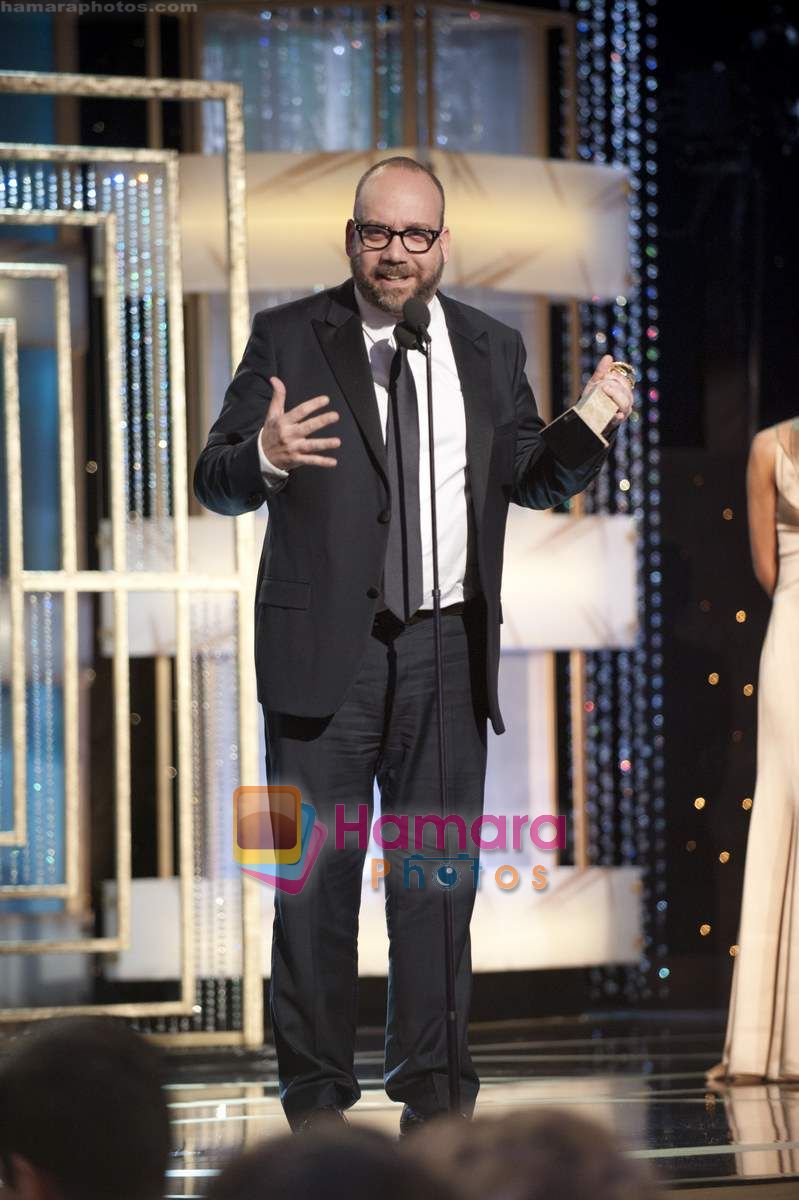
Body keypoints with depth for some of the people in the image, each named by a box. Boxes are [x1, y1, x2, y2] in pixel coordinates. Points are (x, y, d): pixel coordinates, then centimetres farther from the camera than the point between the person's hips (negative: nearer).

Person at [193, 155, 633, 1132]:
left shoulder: (490, 349, 11)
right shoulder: (289, 339, 1)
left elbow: (536, 481, 12)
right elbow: (214, 482, -2)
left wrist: (591, 430, -8)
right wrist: (264, 456, -25)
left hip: (447, 649, 3)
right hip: (324, 647, -3)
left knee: (438, 873, 5)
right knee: (316, 878, -1)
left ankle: (430, 1086, 14)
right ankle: (316, 1093, 6)